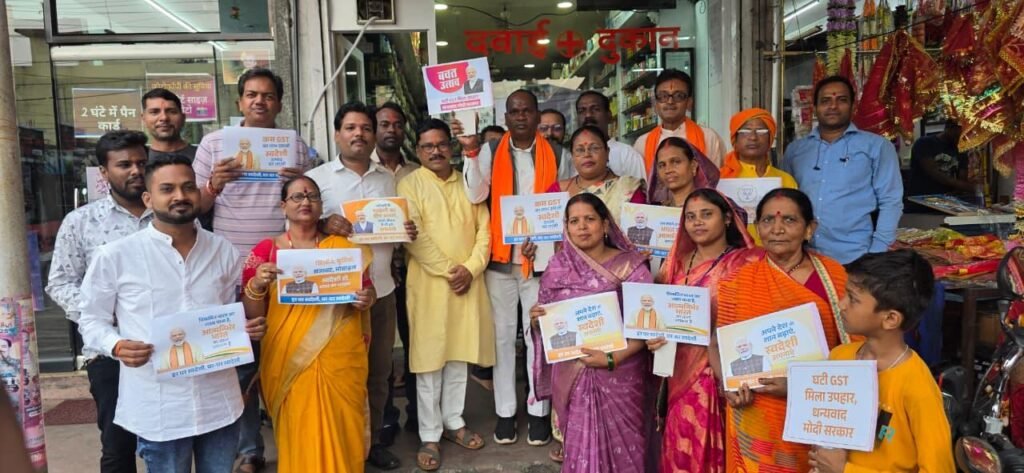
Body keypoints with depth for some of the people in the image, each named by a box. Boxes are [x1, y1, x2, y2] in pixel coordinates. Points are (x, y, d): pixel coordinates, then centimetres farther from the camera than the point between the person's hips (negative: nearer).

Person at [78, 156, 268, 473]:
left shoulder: (223, 250, 6)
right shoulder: (115, 256, -5)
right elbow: (92, 320, 2)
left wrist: (248, 326, -7)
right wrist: (117, 346, -17)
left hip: (220, 402, 3)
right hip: (159, 410, -3)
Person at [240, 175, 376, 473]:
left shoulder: (344, 248, 6)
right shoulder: (266, 251, 1)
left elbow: (368, 291, 15)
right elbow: (251, 314, 1)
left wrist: (366, 300, -7)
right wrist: (256, 285, -18)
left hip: (341, 359, 2)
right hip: (289, 360, -1)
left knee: (341, 431, 8)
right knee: (299, 433, 5)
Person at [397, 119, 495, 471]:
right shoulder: (410, 184, -2)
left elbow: (484, 230, 6)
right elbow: (414, 236, -12)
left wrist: (471, 268, -8)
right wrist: (448, 270, -15)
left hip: (468, 282, 4)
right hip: (429, 283, -4)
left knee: (459, 356, 12)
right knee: (430, 359, 2)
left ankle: (454, 422, 26)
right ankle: (430, 436, 12)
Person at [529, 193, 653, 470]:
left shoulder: (630, 266, -6)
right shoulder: (558, 267, 2)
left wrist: (612, 358, -19)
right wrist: (536, 318, -13)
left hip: (619, 373, -2)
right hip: (571, 374, 2)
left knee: (617, 443, 5)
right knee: (580, 442, 7)